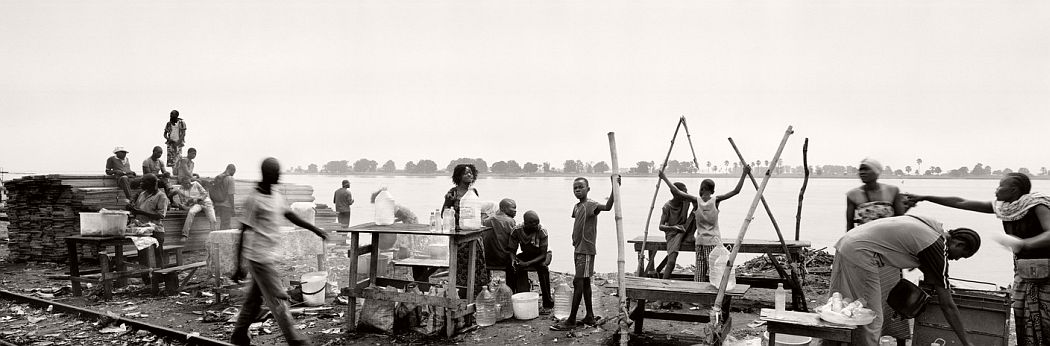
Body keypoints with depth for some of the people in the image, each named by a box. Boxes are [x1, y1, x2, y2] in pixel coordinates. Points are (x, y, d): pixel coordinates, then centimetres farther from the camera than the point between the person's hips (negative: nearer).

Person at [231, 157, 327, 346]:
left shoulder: (277, 197, 8)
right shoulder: (253, 200, -16)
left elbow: (292, 216, 18)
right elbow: (244, 232, -14)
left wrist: (315, 229, 13)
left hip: (270, 256, 8)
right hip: (259, 257, -8)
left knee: (255, 297, 16)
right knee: (277, 299, -4)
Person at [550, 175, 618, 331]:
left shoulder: (591, 205, -15)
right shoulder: (576, 207, 14)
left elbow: (607, 207, -34)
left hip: (586, 250, -9)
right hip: (578, 249, 9)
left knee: (578, 282, -9)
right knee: (585, 282, 13)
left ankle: (571, 320, -6)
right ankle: (590, 317, 21)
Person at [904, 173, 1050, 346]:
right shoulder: (1000, 206, 2)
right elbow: (961, 202, 5)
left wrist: (1023, 243, -49)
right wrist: (924, 198, 6)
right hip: (1023, 273, 6)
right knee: (1023, 324, 4)